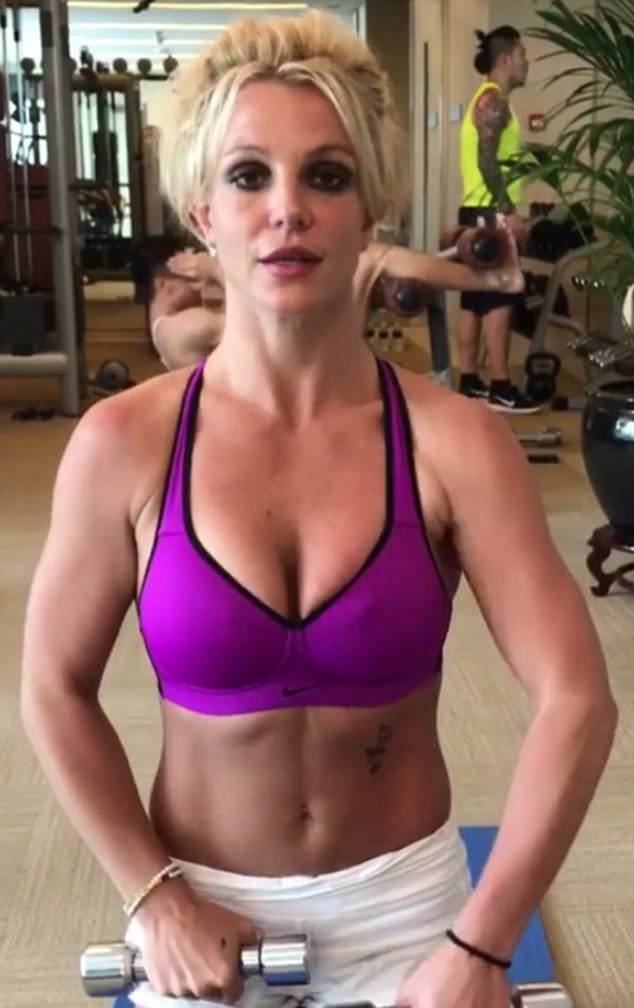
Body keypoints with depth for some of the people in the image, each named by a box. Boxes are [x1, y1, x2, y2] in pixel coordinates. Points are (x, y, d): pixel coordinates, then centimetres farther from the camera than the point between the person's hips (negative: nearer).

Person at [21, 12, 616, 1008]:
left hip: (406, 900, 0)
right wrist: (156, 900, -8)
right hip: (202, 906, 1)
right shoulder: (123, 443, -13)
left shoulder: (455, 441, -15)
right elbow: (55, 692, -5)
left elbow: (576, 700, -16)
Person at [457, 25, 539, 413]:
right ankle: (501, 387, -7)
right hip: (490, 213, -10)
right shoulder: (495, 99, -11)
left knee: (476, 299, 9)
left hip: (479, 211, 10)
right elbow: (487, 161, -20)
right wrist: (510, 211, -22)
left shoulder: (488, 99, 20)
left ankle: (470, 382, 13)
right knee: (500, 299, -9)